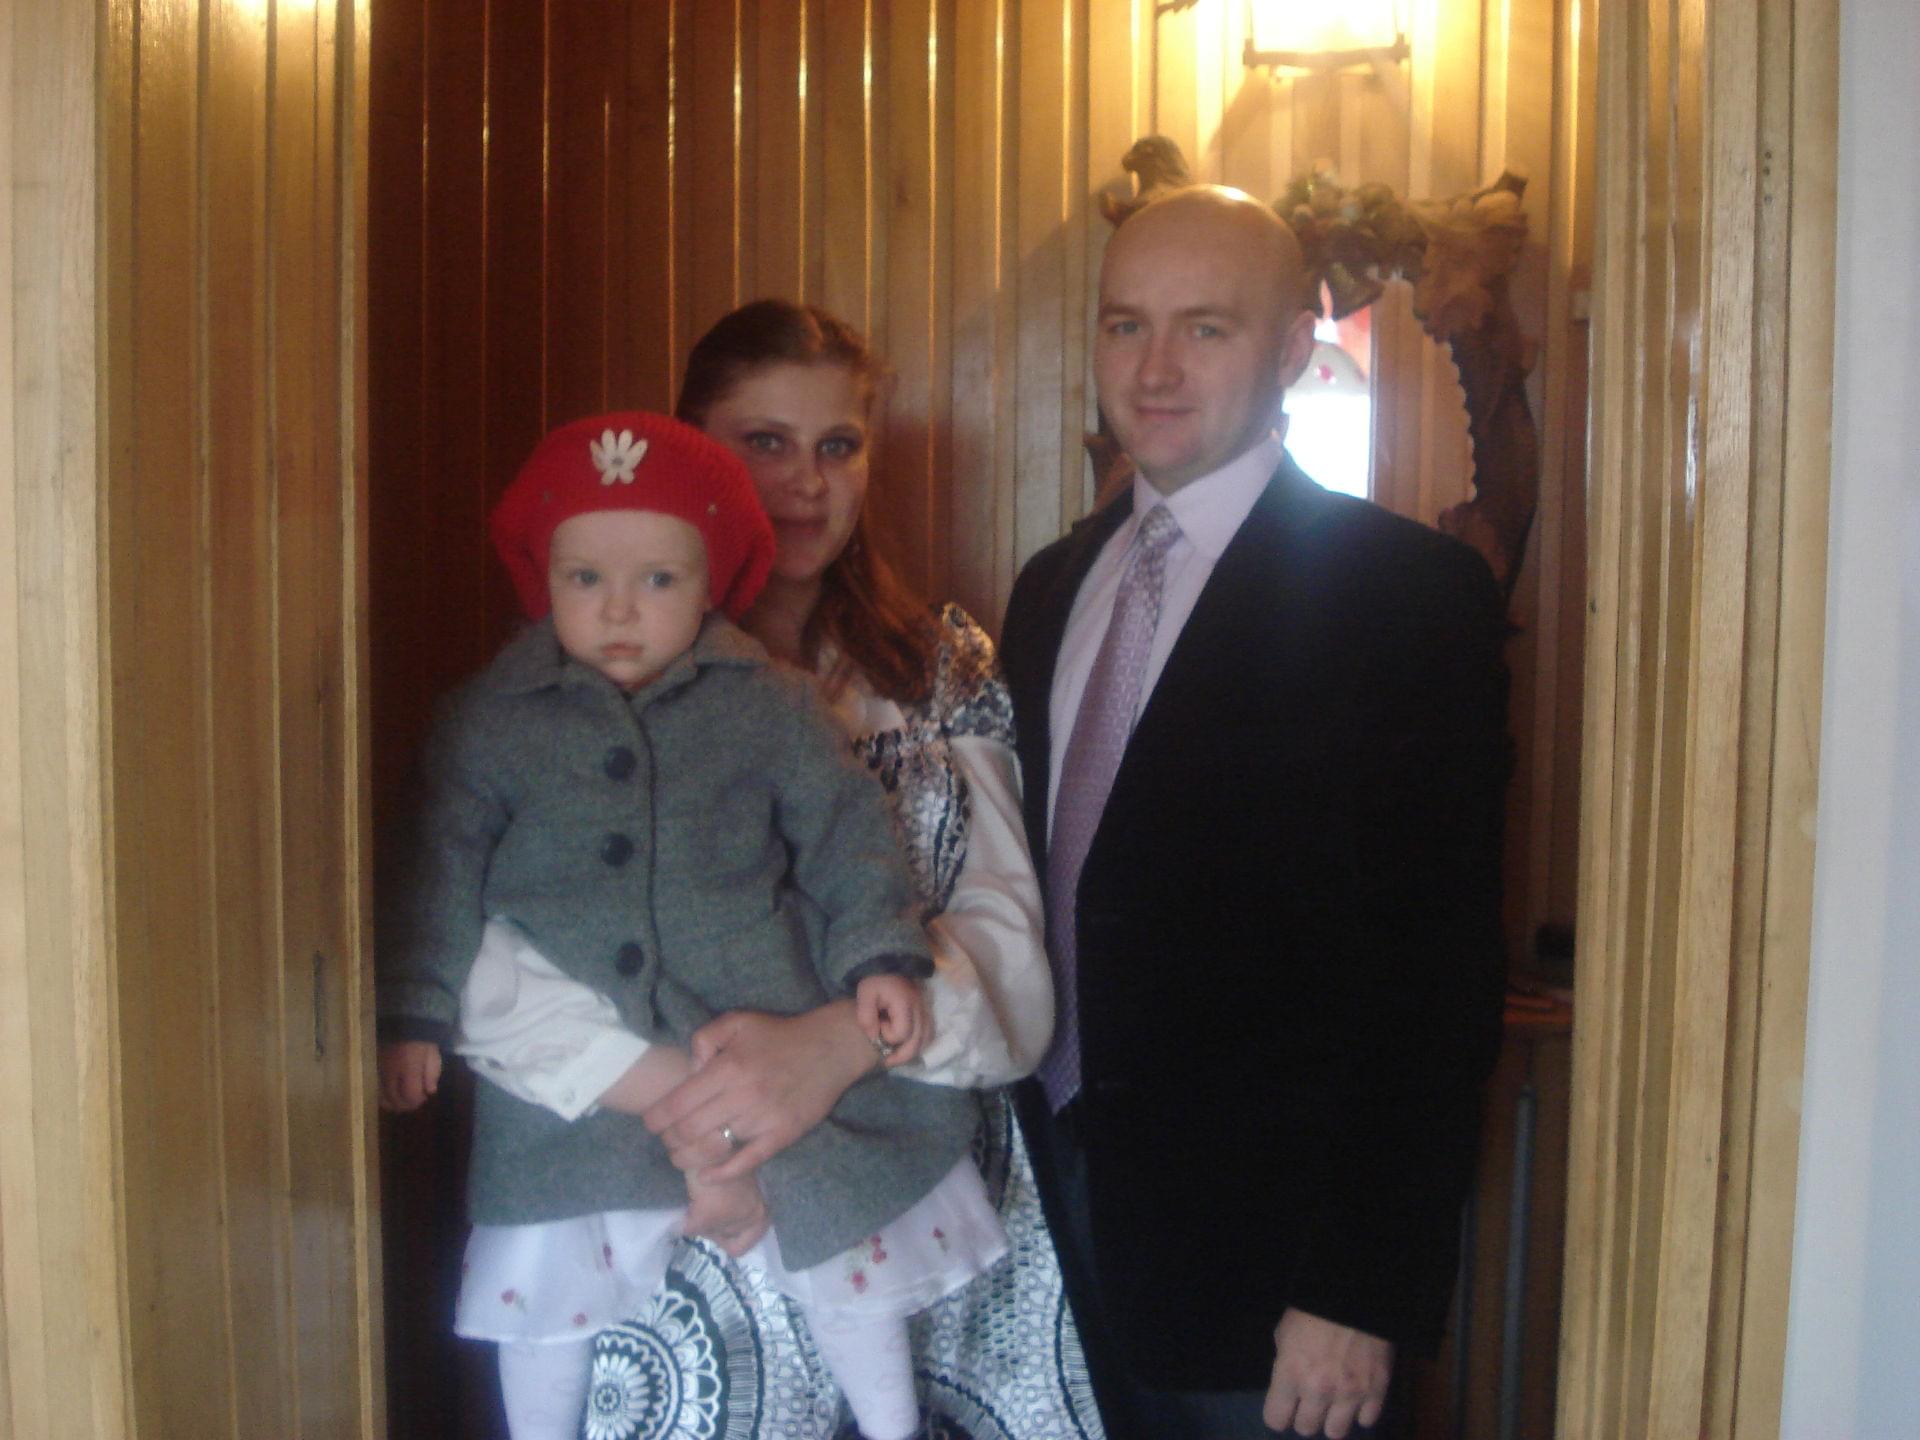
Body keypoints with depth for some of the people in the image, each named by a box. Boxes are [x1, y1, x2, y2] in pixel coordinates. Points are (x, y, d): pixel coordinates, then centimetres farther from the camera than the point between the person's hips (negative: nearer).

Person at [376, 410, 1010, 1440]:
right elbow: (444, 871, 1)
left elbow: (844, 833, 4)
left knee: (845, 1249, 8)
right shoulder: (488, 719, -2)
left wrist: (881, 959, -4)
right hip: (572, 1070, 0)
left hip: (769, 1035, 0)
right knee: (544, 1285, 7)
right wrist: (415, 1014, -2)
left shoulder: (769, 706, -1)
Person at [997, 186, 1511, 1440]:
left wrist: (1365, 1290, -16)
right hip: (1059, 1187, 6)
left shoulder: (1412, 594, -12)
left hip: (1257, 1236, -5)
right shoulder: (1053, 586, 9)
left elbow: (1441, 973, -14)